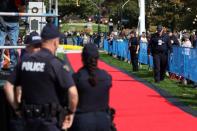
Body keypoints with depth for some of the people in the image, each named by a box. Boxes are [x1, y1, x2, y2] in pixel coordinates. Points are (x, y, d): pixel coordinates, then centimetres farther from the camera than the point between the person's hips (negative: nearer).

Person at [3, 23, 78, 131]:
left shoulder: (25, 61, 4)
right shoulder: (55, 63, -14)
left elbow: (8, 86, 7)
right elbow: (73, 92, -21)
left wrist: (17, 108, 13)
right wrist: (71, 112, -5)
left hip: (29, 119, 6)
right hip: (50, 121, -6)